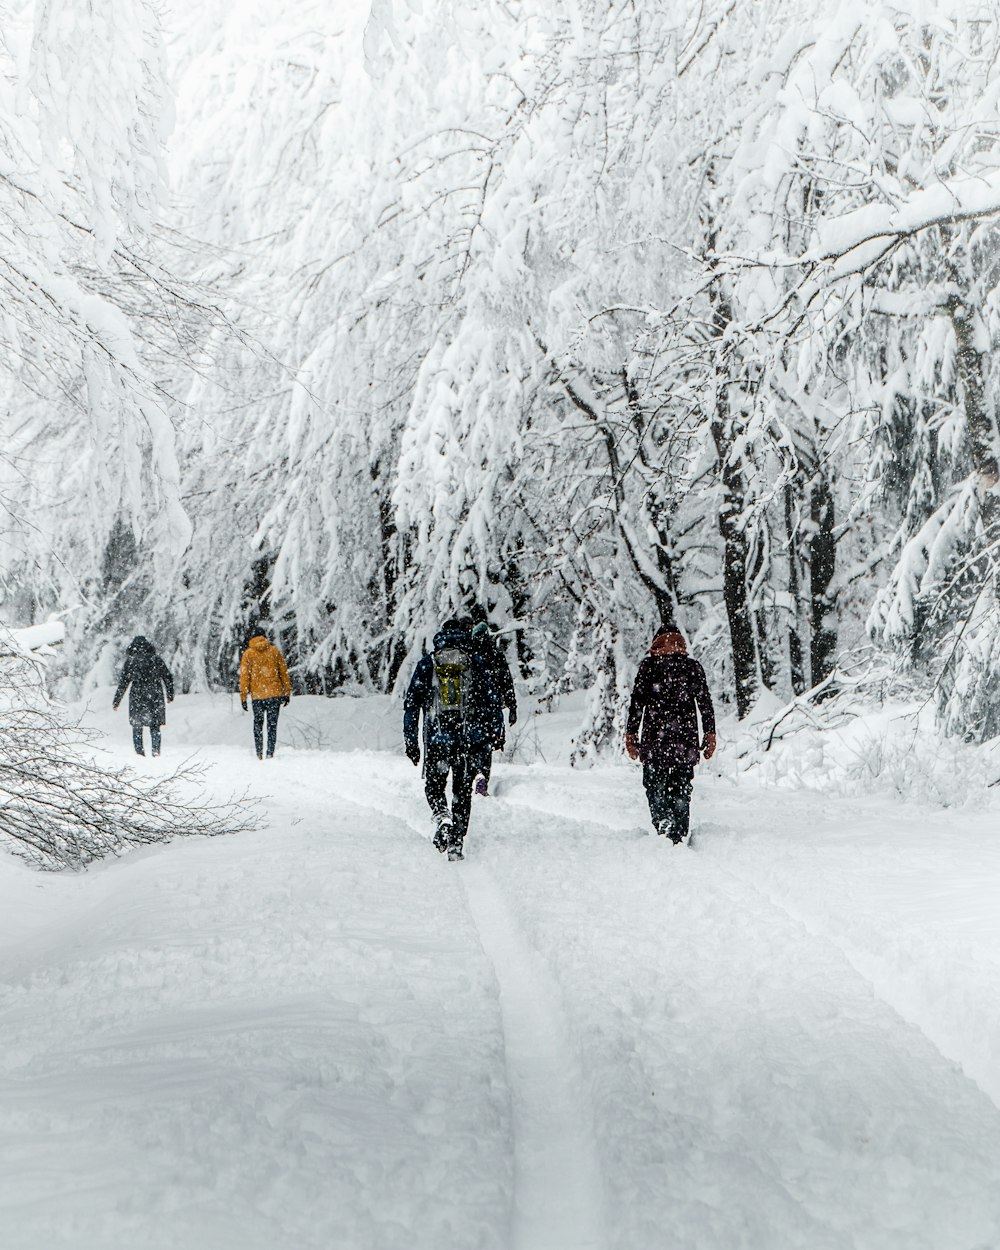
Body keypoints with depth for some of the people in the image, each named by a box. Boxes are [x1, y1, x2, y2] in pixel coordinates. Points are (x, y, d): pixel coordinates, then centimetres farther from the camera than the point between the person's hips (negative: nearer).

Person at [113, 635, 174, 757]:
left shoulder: (130, 662, -3)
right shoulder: (156, 660, 3)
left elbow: (123, 683, -3)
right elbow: (168, 678, 7)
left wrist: (116, 701, 4)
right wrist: (170, 695, 19)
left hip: (137, 698, -1)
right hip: (155, 698, 1)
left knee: (137, 728, 11)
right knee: (155, 727, 9)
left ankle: (139, 753, 6)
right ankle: (155, 751, -4)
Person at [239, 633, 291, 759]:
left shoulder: (248, 654, 1)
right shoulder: (275, 651, 5)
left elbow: (244, 676, -1)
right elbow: (284, 672, 6)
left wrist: (243, 696, 2)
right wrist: (287, 692, 12)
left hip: (257, 695, 0)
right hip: (275, 694, 0)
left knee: (258, 724, 14)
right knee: (272, 725, 6)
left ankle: (259, 753, 6)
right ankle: (270, 754, 0)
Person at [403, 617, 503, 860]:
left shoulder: (426, 664, 7)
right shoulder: (475, 664, 6)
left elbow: (411, 704, 5)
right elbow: (491, 701, 4)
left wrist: (410, 740, 9)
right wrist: (496, 731, 12)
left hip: (436, 739, 0)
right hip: (470, 738, 0)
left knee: (434, 785, 15)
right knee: (462, 790, 11)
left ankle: (441, 816, -14)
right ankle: (456, 842, 5)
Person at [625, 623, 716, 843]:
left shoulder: (648, 666, -1)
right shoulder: (694, 667, 5)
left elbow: (637, 703, -3)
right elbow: (706, 704, 6)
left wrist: (631, 734, 3)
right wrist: (710, 735, 13)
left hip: (654, 738, -2)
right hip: (686, 739, 2)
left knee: (655, 785, 6)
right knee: (681, 788, 10)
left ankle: (663, 824, -13)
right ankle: (678, 835, 7)